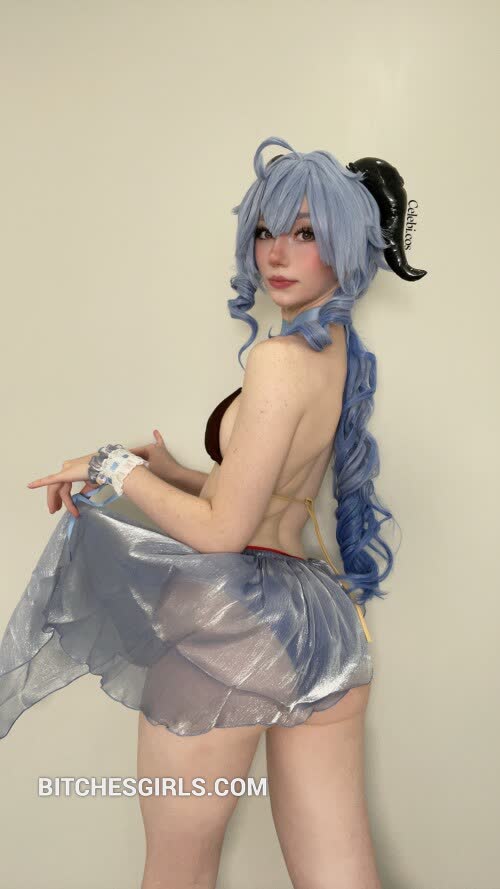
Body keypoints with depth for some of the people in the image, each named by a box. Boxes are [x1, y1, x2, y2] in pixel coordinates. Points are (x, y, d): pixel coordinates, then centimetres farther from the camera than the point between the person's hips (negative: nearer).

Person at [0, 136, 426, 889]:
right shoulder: (344, 353, 10)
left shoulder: (282, 357, -17)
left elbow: (223, 529, -16)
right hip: (324, 622, 8)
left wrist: (115, 470, -4)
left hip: (234, 621, -8)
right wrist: (171, 471, 15)